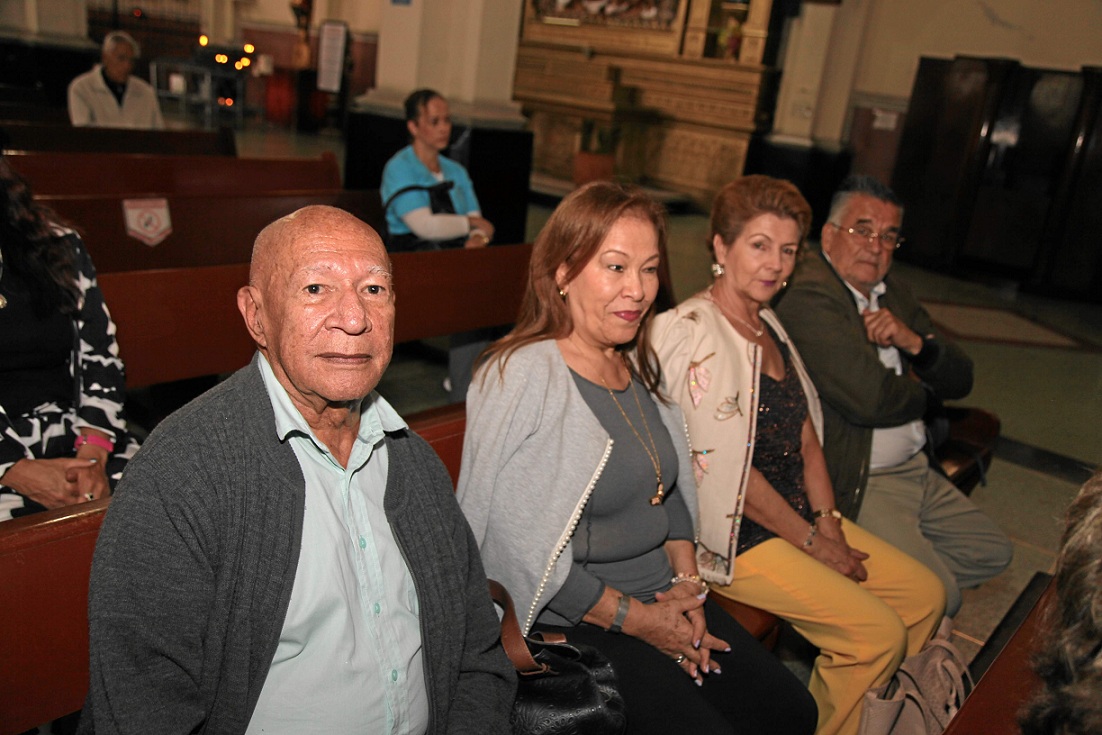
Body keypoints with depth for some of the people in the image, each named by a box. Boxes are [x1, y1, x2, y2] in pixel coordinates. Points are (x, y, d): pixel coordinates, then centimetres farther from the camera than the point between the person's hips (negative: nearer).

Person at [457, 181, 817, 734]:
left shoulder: (639, 367, 7)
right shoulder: (521, 377, -19)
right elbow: (520, 547, -21)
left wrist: (686, 582, 2)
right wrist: (635, 618, -14)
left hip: (661, 599, 8)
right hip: (570, 623, -7)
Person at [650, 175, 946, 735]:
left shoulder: (770, 326, 10)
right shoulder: (692, 333, -18)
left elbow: (806, 437, 10)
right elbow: (724, 469, -20)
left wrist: (830, 526, -1)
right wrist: (811, 542, -12)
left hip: (799, 515, 9)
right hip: (732, 535, -9)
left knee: (925, 595, 9)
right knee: (878, 631, -14)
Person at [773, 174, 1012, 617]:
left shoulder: (893, 293, 10)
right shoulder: (808, 298, -21)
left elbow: (960, 380, 9)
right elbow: (869, 398, -29)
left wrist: (914, 341, -14)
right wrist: (926, 392, -5)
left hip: (916, 469, 10)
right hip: (856, 485, -10)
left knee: (993, 553, 19)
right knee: (939, 597, -11)